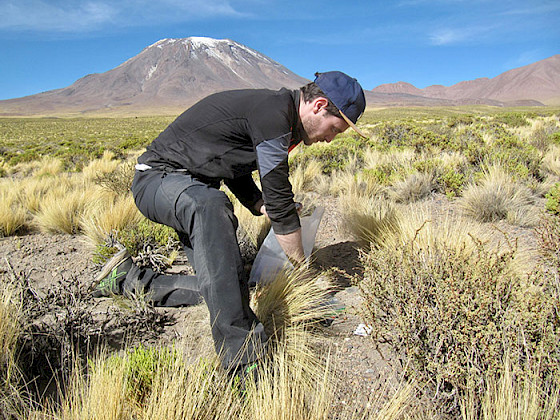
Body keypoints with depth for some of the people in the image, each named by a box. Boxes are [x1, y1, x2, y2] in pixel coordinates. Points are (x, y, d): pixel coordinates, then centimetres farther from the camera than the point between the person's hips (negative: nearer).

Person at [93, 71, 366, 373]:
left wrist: (265, 209, 7)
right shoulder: (274, 113, -23)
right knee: (209, 205, -43)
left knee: (219, 287, 1)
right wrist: (301, 263, -7)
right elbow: (279, 199, -20)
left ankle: (130, 279, 18)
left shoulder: (273, 110, 8)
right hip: (158, 177, -9)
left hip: (194, 192, 10)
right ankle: (243, 359, -44)